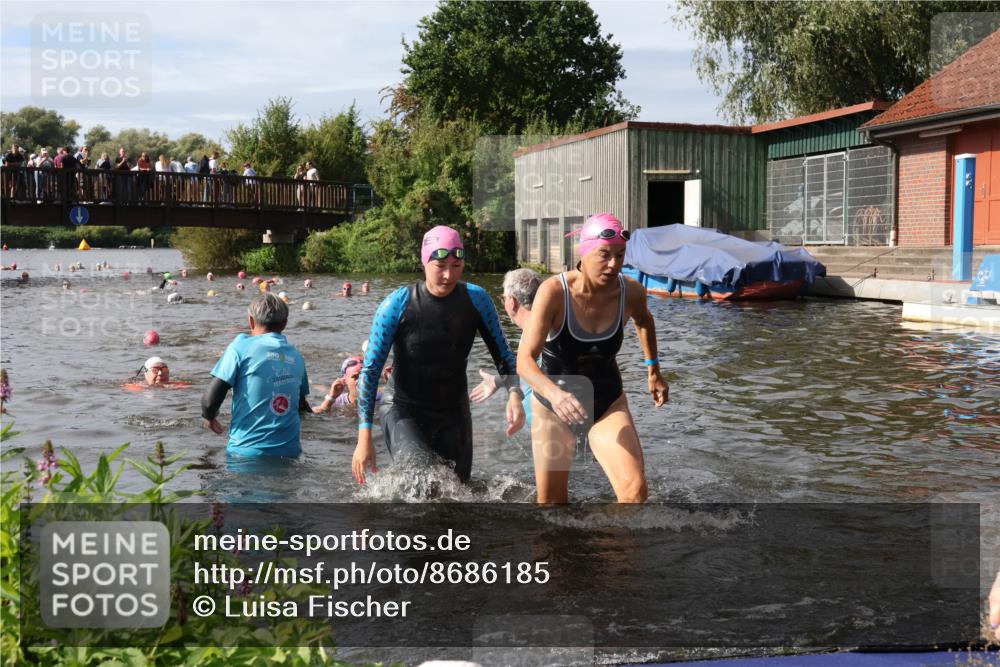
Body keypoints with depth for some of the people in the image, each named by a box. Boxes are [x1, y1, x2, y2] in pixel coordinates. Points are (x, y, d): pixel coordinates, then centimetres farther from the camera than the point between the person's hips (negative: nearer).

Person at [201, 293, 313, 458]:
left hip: (247, 450, -4)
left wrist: (209, 417, 14)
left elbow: (210, 400, -8)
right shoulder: (296, 356, 10)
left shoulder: (241, 347, -3)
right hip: (289, 451, 4)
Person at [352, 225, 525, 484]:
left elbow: (502, 353, 4)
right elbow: (370, 370, -11)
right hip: (406, 414, -4)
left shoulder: (476, 300, -6)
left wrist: (514, 394, -17)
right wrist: (364, 437, -16)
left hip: (454, 416, 4)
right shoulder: (398, 305, -14)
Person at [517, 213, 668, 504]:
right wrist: (555, 394, -49)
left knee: (635, 491, -19)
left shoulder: (631, 292, -14)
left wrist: (654, 371, 14)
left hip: (608, 403, 2)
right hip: (553, 404, -2)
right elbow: (525, 360, -32)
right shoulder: (554, 292, -25)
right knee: (551, 500, 11)